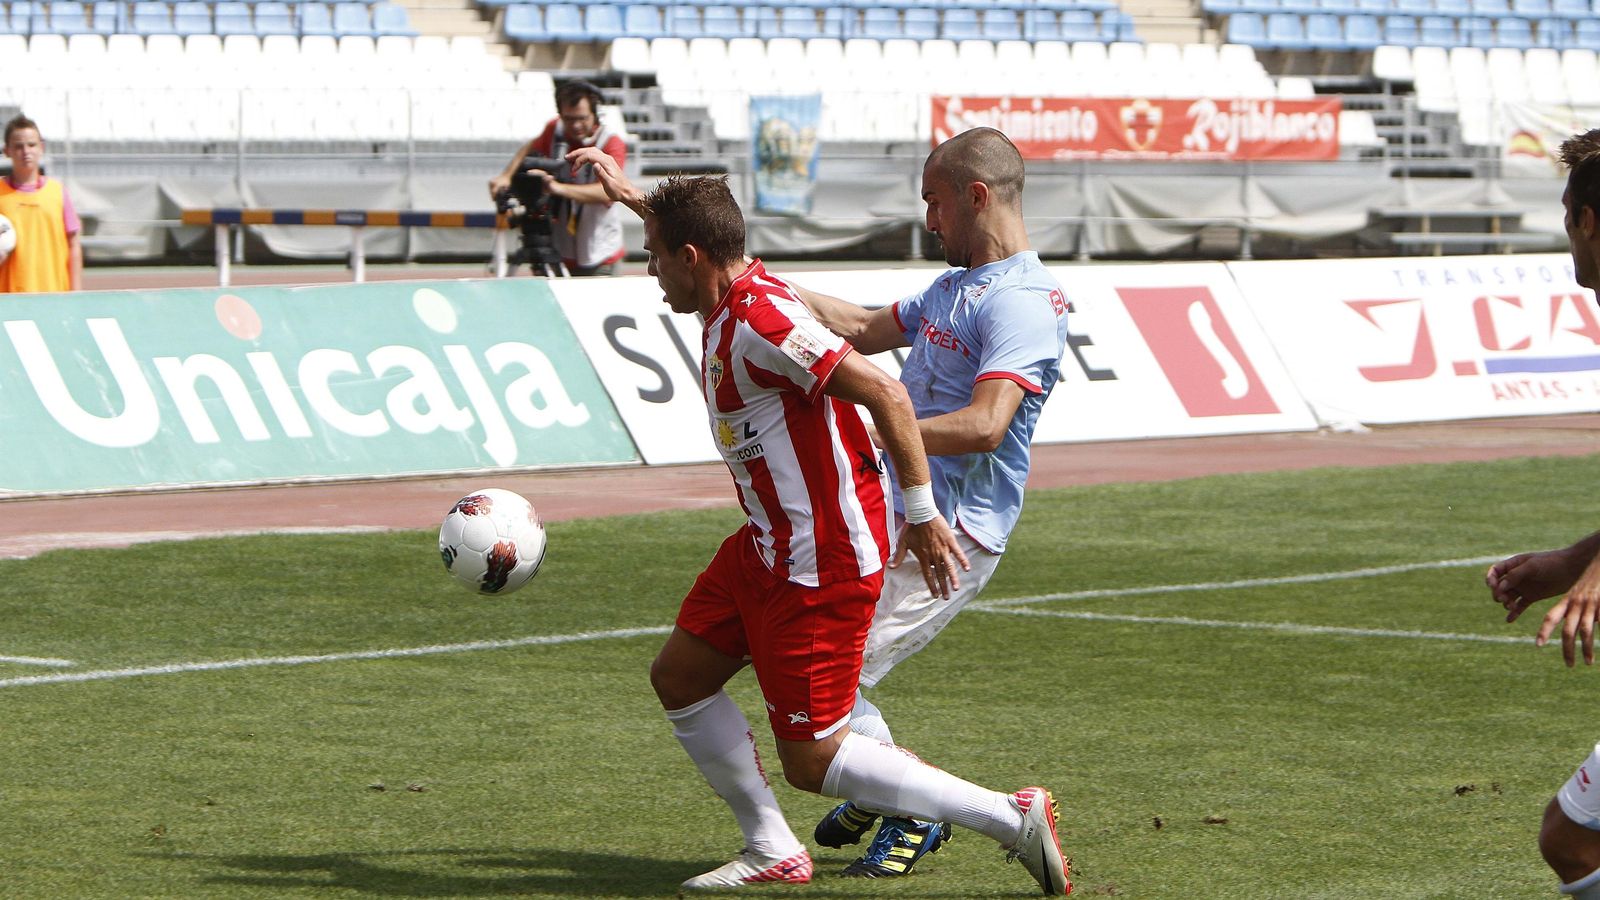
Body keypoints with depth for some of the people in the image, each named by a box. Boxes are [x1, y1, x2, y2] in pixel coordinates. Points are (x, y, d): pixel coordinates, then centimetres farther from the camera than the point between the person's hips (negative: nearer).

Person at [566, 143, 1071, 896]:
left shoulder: (757, 320, -23)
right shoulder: (736, 295, 6)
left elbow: (884, 393, -28)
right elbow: (692, 227, 32)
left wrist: (920, 514, -26)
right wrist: (631, 196, 42)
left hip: (822, 563, -10)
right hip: (769, 545, 10)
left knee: (812, 760, -6)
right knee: (679, 678, 15)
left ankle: (1011, 817, -2)